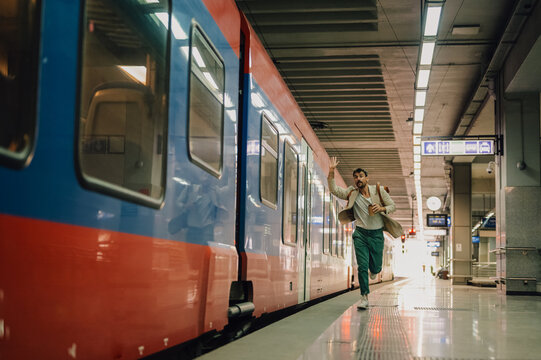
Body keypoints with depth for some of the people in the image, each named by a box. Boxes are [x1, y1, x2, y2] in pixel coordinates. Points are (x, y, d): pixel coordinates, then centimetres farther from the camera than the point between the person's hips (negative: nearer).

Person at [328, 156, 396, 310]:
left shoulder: (378, 190, 1)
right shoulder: (351, 193, 3)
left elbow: (392, 205, 6)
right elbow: (334, 189, -5)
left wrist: (382, 208, -14)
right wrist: (331, 172, -17)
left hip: (377, 233, 0)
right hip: (360, 233, 0)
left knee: (376, 266, 9)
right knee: (362, 266, -8)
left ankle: (374, 270, 48)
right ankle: (364, 297, -1)